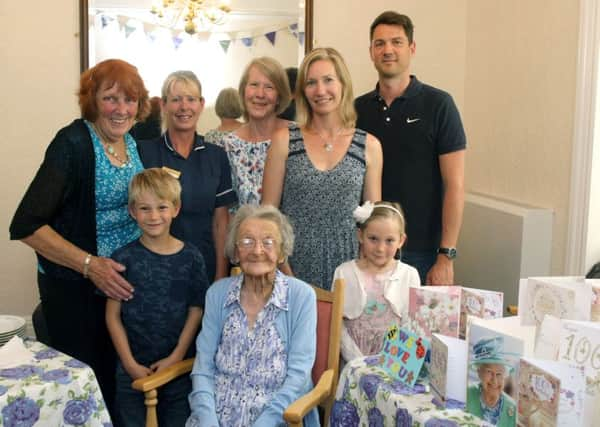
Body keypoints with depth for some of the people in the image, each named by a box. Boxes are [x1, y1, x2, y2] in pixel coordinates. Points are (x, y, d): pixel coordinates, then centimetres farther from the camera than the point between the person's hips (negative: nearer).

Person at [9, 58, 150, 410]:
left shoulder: (134, 143, 2)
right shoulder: (73, 144, -18)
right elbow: (26, 225, -23)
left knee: (117, 379, 18)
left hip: (123, 281, 6)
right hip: (75, 287, -6)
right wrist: (89, 264, -27)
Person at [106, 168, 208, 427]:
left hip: (180, 367, 1)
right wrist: (130, 363, -7)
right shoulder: (124, 258, -5)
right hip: (133, 370, 0)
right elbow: (113, 315, -2)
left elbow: (195, 312, 0)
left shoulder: (191, 258, -2)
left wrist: (176, 358, -6)